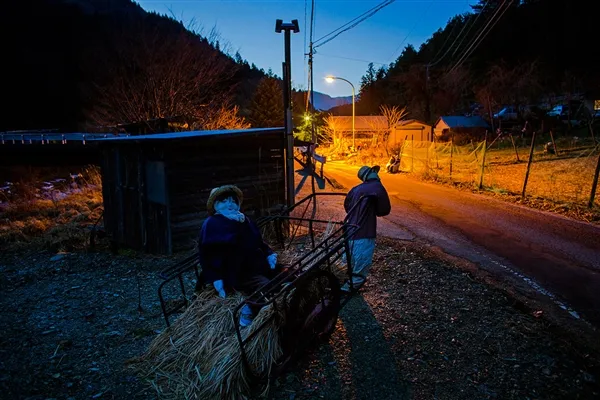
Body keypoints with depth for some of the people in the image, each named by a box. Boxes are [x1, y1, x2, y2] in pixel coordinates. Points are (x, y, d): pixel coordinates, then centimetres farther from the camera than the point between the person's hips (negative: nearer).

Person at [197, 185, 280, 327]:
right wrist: (215, 279, -20)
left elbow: (258, 241, 24)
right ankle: (249, 311, -4)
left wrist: (269, 254, 5)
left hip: (258, 265, 9)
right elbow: (206, 254, -12)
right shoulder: (211, 225, -5)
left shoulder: (244, 221, 19)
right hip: (237, 273, -9)